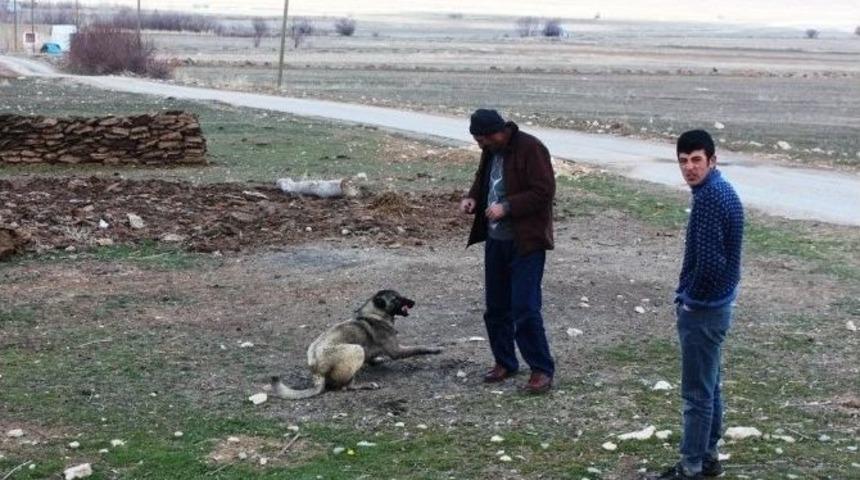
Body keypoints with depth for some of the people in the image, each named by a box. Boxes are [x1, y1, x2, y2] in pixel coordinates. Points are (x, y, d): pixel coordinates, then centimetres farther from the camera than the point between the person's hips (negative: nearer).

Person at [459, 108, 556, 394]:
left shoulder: (530, 149, -17)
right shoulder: (491, 151, 8)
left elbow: (544, 192, -20)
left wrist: (507, 207, -25)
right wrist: (473, 198, 2)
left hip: (526, 243, -8)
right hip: (496, 240, 8)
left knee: (525, 309, -9)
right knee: (496, 307, 14)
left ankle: (542, 370, 2)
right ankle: (504, 362, 29)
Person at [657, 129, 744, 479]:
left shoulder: (709, 198, -22)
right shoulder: (723, 190, 10)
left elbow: (709, 261, -28)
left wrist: (688, 299, -12)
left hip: (702, 310, -10)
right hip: (715, 305, 10)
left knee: (697, 392, 0)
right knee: (709, 387, 18)